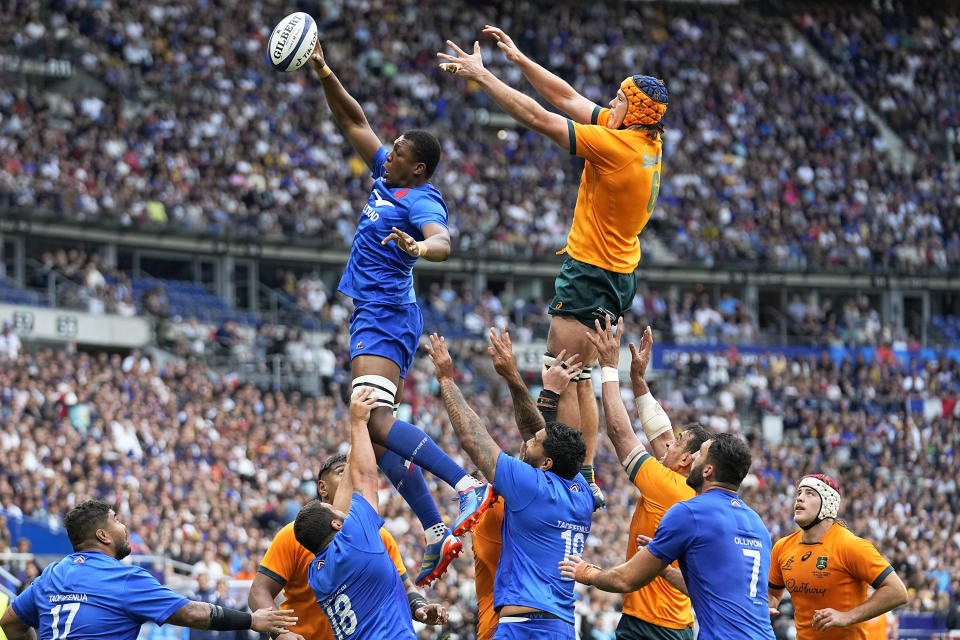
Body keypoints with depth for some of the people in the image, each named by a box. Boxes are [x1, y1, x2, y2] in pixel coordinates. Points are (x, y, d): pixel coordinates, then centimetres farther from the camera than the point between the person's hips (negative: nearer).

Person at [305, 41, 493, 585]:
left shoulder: (421, 203, -13)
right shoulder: (389, 178, 12)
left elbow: (443, 243, -34)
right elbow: (355, 122, 20)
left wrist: (419, 247, -55)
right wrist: (325, 76, 11)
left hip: (385, 316, -10)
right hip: (374, 317, 10)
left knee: (376, 420, -26)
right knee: (378, 435, 8)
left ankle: (470, 485, -35)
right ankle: (438, 537, 6)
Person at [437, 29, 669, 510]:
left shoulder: (615, 145, -22)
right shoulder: (649, 141, 3)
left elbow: (537, 117, -19)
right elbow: (568, 99, 11)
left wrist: (480, 75, -11)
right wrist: (518, 59, 12)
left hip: (590, 273, -10)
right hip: (619, 276, 10)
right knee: (579, 379, 16)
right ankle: (587, 479, 16)